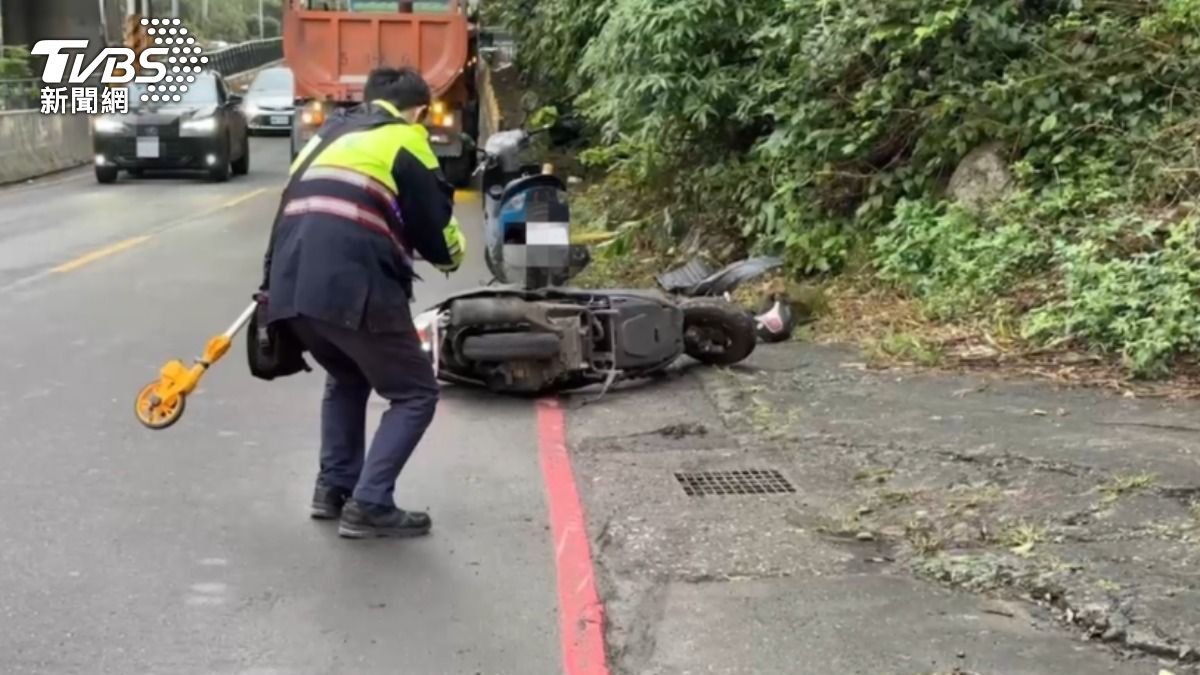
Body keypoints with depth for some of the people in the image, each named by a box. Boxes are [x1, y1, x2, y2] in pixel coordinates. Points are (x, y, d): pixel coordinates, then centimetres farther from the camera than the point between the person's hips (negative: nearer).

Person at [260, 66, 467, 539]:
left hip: (290, 287, 7)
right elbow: (436, 229, 6)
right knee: (415, 394, 8)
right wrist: (453, 254, 25)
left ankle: (334, 487, 26)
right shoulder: (405, 140, 7)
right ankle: (368, 505, -1)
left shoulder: (328, 137, 29)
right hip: (354, 288, -7)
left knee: (347, 378, 32)